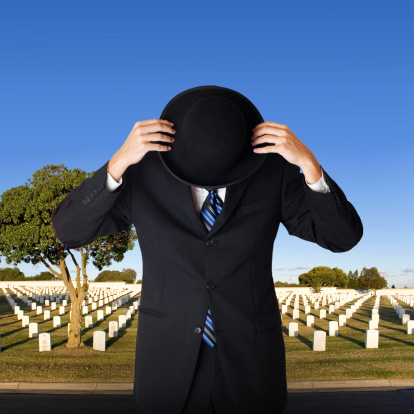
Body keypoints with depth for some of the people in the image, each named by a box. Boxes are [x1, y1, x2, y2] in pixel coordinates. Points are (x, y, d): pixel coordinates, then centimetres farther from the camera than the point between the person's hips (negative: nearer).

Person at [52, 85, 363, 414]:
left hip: (250, 363, 1)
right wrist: (119, 162, -27)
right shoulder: (144, 172, -10)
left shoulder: (273, 171, -9)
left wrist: (308, 163, -25)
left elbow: (344, 237, -10)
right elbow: (68, 231, -13)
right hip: (169, 361, 0)